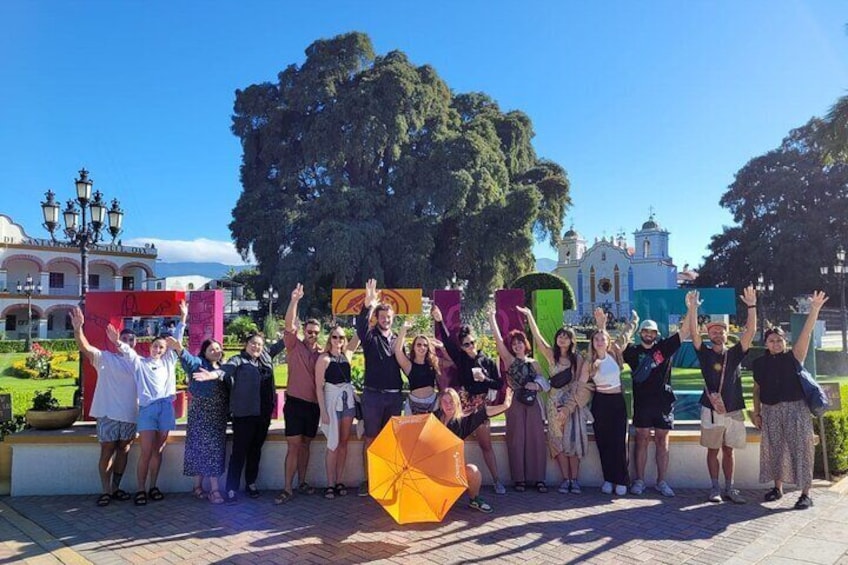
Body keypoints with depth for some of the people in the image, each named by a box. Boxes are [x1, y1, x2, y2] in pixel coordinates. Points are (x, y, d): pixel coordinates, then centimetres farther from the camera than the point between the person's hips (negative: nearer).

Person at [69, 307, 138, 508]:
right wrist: (78, 329, -35)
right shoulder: (105, 358, -1)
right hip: (108, 414, -4)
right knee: (107, 451, 1)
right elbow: (85, 348, -18)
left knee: (123, 451, 11)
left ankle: (115, 488, 23)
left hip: (130, 415, 4)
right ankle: (106, 491, 10)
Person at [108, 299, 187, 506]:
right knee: (146, 452, -5)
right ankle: (141, 489, 4)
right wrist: (117, 342, -29)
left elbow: (177, 339, 13)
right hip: (147, 408, -3)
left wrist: (183, 319, 9)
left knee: (158, 451, 9)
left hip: (166, 407, 3)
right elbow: (128, 351, -9)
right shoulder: (140, 362, 9)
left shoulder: (169, 361, 15)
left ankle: (153, 487, 18)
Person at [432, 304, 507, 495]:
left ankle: (497, 481, 15)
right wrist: (439, 321, -25)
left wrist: (484, 379, -16)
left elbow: (499, 385, 2)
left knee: (486, 445, 7)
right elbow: (447, 342, -14)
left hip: (479, 406, 0)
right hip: (461, 405, 0)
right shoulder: (460, 358, -1)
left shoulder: (488, 362, 0)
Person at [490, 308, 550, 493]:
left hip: (533, 403, 2)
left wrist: (537, 386, -9)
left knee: (536, 439, -1)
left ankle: (538, 478, 6)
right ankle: (519, 478, 6)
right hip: (515, 404, -2)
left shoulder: (534, 363, 13)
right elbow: (498, 339, -3)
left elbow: (545, 384, 14)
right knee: (517, 440, -1)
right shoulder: (509, 360, 6)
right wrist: (492, 318, -5)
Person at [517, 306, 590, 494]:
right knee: (558, 440, 1)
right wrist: (529, 315, -14)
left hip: (573, 403, -1)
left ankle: (574, 479, 5)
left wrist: (568, 407, -11)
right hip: (555, 402, 2)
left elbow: (579, 384, -5)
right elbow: (537, 336, -7)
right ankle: (565, 479, 7)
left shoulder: (578, 358, -1)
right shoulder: (551, 355, 3)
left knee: (573, 439, -2)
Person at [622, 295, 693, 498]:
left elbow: (684, 331, 0)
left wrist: (690, 310, -9)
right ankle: (639, 480, 10)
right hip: (642, 403, -1)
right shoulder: (633, 351, 6)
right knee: (642, 441, 3)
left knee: (662, 442, 6)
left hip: (664, 402, 1)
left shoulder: (664, 347, 6)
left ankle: (661, 482, 13)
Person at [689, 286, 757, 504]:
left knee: (728, 451, 10)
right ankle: (715, 489, 12)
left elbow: (751, 332, -4)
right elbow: (694, 333, -11)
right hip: (712, 410, -2)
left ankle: (729, 489, 18)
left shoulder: (735, 354, 6)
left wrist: (751, 306, -13)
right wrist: (693, 309, -21)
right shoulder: (705, 354, 1)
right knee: (713, 450, 4)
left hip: (733, 410, 2)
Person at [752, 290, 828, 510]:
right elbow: (757, 389, 12)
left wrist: (814, 310, -32)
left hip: (795, 409, -3)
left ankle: (806, 494, 3)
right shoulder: (759, 363, 5)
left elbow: (805, 334, -19)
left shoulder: (793, 357, -4)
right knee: (774, 450, 10)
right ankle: (778, 488, 24)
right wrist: (757, 412, 8)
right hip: (771, 411, 4)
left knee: (800, 449, -3)